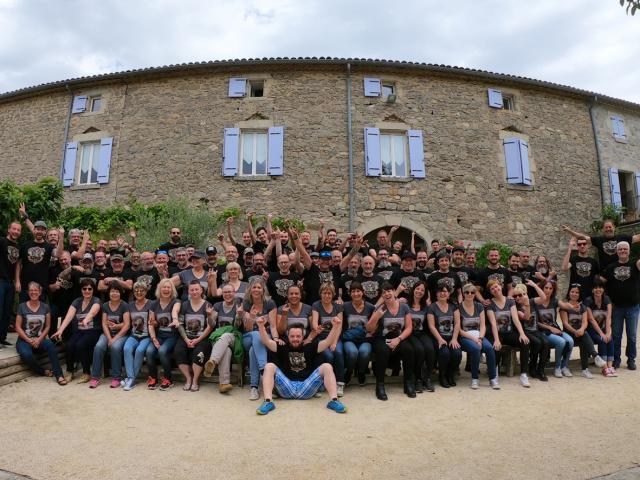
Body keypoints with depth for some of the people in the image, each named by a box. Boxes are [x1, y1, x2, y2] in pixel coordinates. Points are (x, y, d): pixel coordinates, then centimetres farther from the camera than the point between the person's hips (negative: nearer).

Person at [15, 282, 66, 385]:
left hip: (40, 339, 1)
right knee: (26, 355, -34)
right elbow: (18, 327, -1)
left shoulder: (45, 307, 7)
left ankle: (58, 374, -31)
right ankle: (43, 372, -8)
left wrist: (39, 339, -10)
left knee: (50, 344, -33)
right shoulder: (22, 307, 2)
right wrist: (29, 340, -12)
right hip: (24, 340, -1)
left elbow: (47, 326, 6)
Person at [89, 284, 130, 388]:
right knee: (98, 346, -26)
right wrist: (109, 338, -13)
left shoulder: (124, 305, -5)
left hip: (121, 334, -3)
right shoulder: (105, 305, 7)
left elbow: (127, 325, -11)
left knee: (115, 347, -32)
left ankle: (116, 378, -21)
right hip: (107, 333, 4)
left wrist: (115, 339, -17)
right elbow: (104, 324, 1)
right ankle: (95, 377, -16)